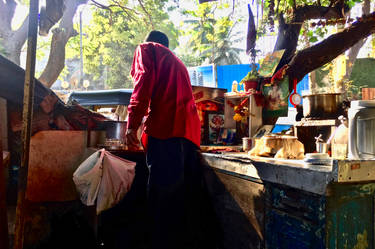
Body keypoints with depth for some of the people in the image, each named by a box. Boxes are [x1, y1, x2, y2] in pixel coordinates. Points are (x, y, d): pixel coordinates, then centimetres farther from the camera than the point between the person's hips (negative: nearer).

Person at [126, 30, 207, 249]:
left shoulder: (147, 49, 15)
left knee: (163, 195, -10)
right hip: (190, 133, 8)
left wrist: (132, 123, -12)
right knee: (183, 198, 8)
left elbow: (144, 81, -5)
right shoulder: (177, 62, 36)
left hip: (166, 128, -7)